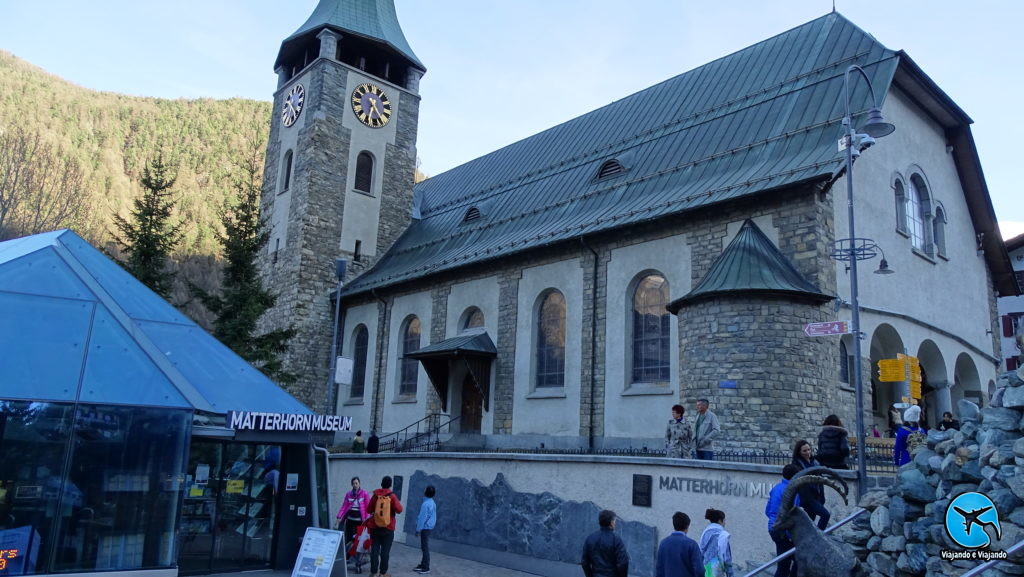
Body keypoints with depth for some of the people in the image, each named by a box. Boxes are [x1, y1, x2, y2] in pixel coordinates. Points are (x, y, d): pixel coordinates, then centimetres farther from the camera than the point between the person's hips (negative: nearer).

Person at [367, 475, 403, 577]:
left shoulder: (375, 496, -1)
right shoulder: (392, 496, -9)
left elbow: (369, 509, 8)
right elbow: (399, 510, -11)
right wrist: (399, 504, 8)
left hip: (375, 526, 2)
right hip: (388, 527, -2)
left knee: (375, 549, 7)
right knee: (385, 550, 4)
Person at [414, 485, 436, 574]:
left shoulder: (425, 504, -19)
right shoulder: (432, 503, 11)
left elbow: (422, 518, -19)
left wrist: (418, 530, -13)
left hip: (425, 528, -10)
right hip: (429, 528, 10)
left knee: (425, 548, -5)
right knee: (424, 547, 16)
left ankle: (426, 568, -3)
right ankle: (423, 565, 22)